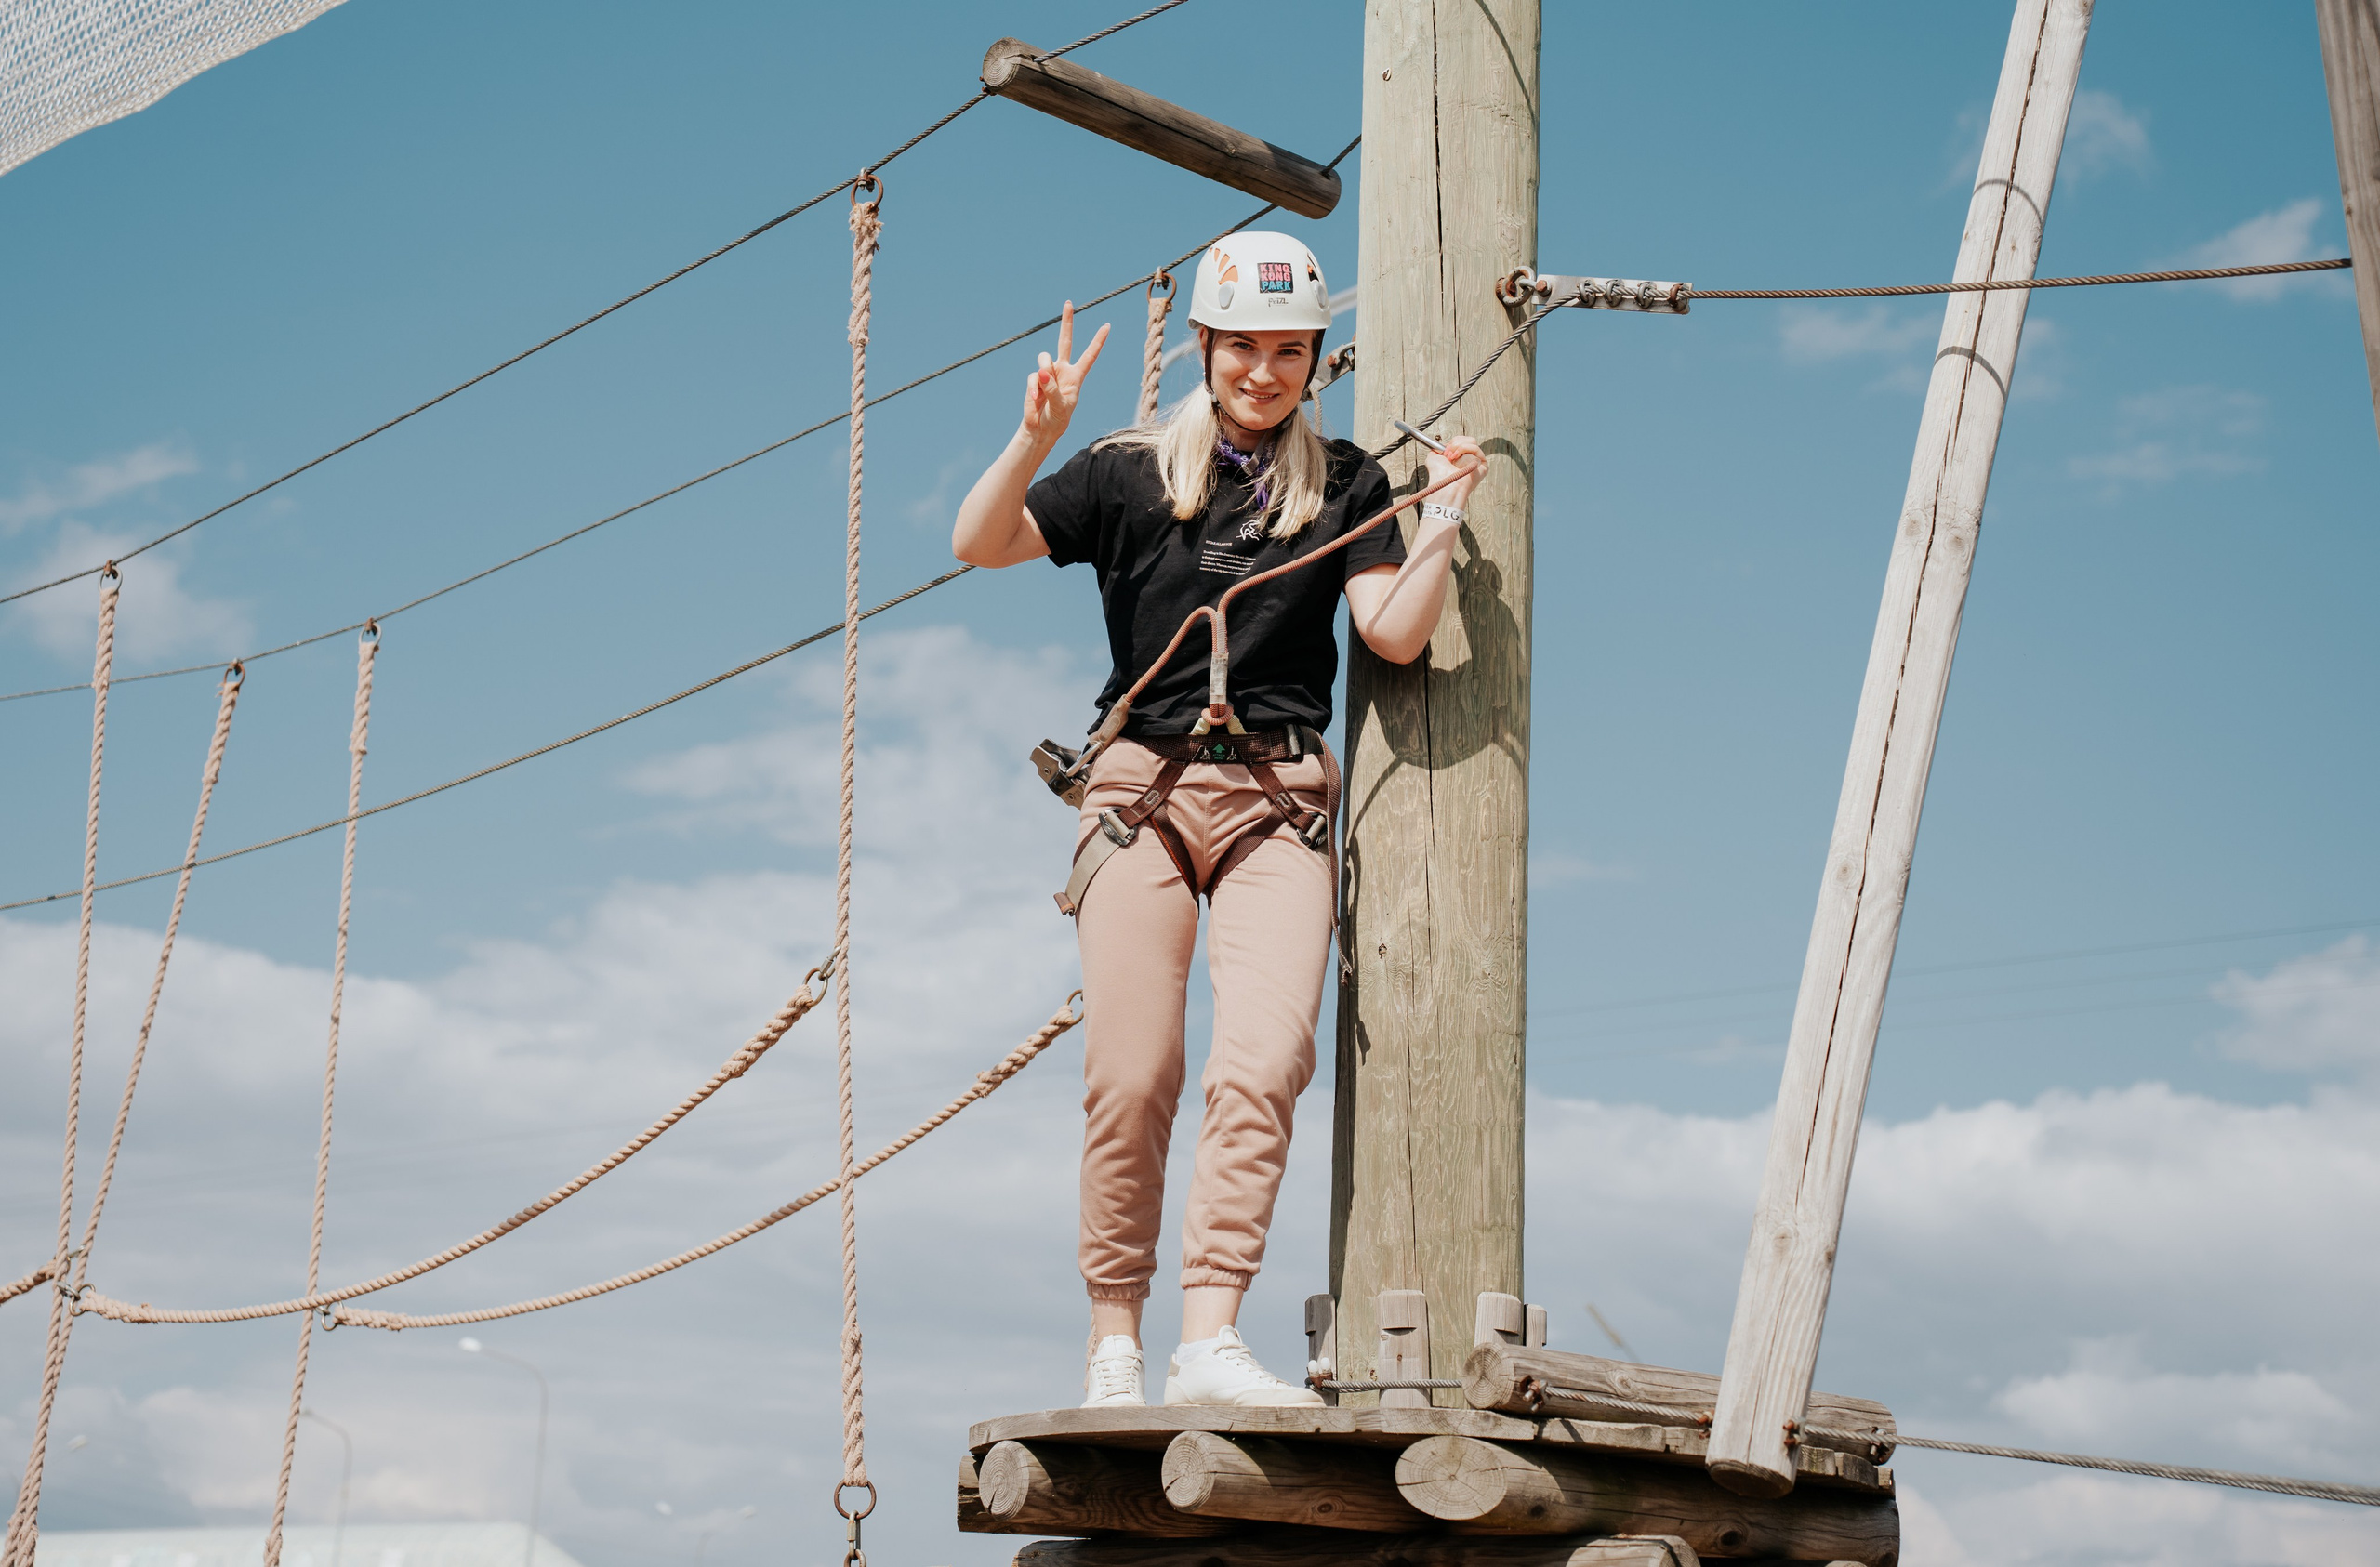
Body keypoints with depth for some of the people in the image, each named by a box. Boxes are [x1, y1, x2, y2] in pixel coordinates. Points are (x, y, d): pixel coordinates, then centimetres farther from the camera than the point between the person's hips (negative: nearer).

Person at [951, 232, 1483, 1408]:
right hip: (1143, 792, -1)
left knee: (1261, 1066, -15)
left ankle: (1211, 1337, -15)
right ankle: (1113, 1342, 4)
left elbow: (1395, 635, 4)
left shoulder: (1345, 484, 13)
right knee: (1130, 1079, -6)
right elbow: (979, 546, 1)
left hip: (1279, 803, 1)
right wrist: (1036, 437, -13)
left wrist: (1442, 527, -9)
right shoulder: (1131, 473, 9)